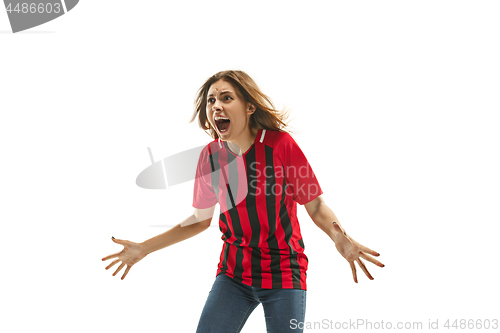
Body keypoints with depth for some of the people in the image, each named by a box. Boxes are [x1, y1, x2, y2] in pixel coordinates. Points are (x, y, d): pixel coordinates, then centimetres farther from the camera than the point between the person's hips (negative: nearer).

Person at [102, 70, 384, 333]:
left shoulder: (280, 143, -14)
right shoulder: (211, 155, -3)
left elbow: (315, 205, -8)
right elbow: (200, 219, 10)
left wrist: (339, 238, -30)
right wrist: (144, 248, 5)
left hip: (284, 271, -3)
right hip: (234, 271, 3)